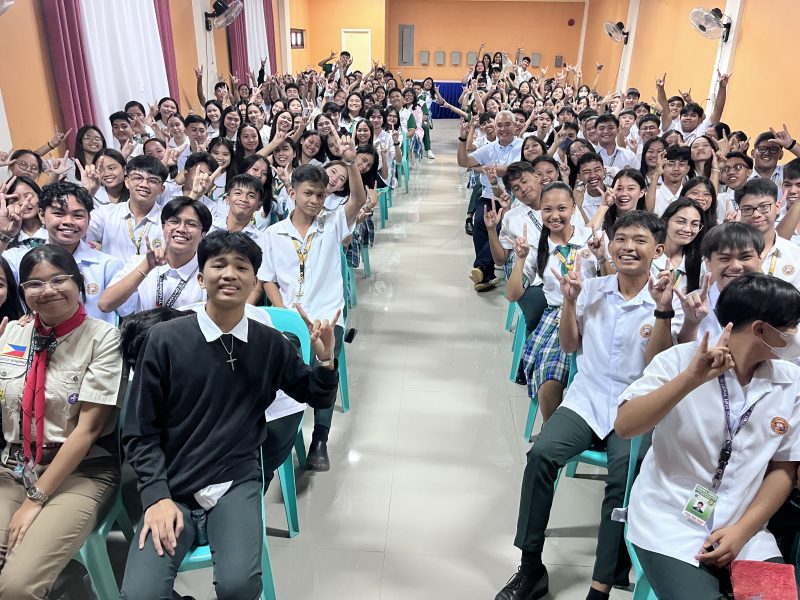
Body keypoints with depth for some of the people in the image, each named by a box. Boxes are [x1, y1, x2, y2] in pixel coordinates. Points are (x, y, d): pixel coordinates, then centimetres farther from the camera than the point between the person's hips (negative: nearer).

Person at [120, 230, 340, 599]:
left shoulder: (271, 344, 0)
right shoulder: (164, 339, -6)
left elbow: (318, 398, 11)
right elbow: (139, 431, -1)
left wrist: (325, 360, -9)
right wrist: (157, 497, -12)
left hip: (236, 482, 1)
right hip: (172, 487, 0)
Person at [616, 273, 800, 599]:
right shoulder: (680, 360, -11)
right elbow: (624, 426, -22)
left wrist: (742, 530, -6)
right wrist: (689, 379, -31)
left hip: (742, 528, 4)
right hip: (669, 522, -4)